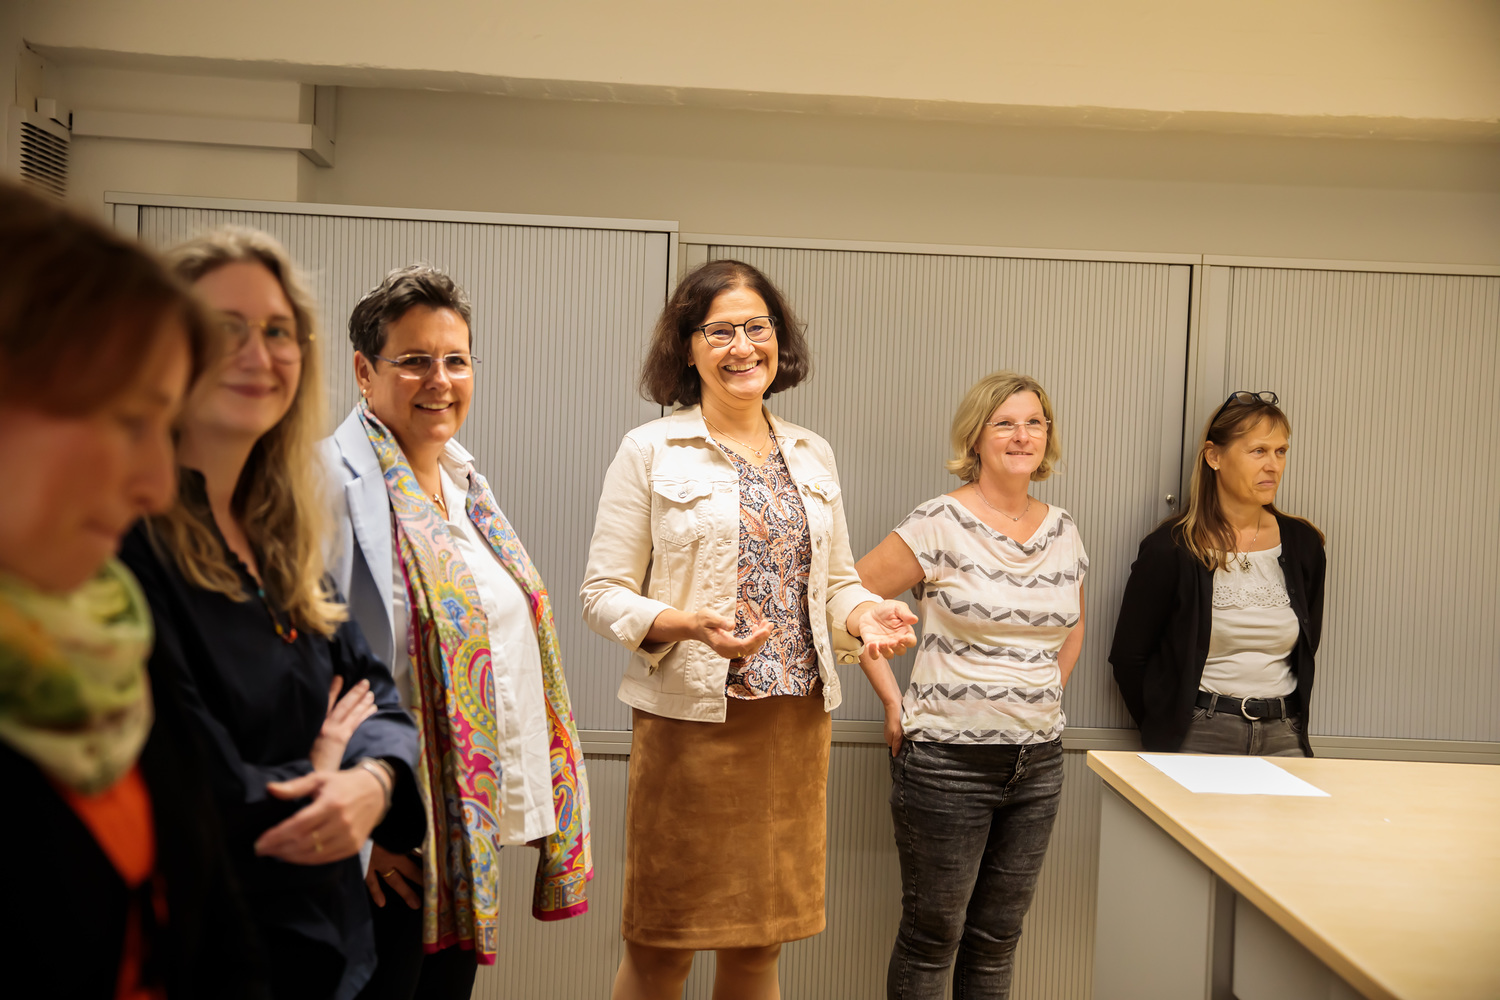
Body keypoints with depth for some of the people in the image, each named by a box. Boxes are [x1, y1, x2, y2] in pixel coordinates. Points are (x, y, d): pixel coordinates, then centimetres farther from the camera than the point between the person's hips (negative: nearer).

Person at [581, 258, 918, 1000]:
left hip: (795, 721, 4)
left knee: (762, 939, 14)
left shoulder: (812, 454, 11)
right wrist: (686, 625, -22)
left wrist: (863, 614, -5)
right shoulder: (649, 451, -3)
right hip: (690, 721, -4)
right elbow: (602, 594, -5)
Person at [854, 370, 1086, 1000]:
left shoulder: (1064, 531, 7)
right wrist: (894, 701, -10)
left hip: (1038, 761, 5)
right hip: (948, 758, -5)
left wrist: (1044, 697, 12)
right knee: (932, 936, 7)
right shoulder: (940, 524, -11)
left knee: (998, 935, 17)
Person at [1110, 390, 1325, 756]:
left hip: (1282, 737, 4)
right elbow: (1128, 656, -1)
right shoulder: (1170, 548, -6)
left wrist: (1287, 722, 12)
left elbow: (1307, 647, 18)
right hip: (1197, 736, -4)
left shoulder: (1303, 544, 7)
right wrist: (1164, 733, 4)